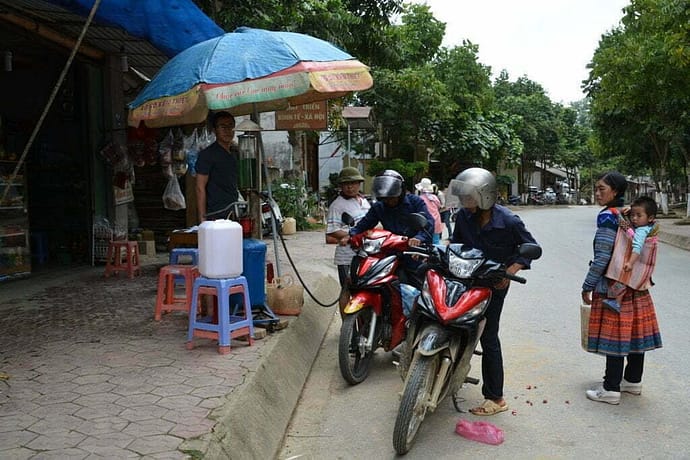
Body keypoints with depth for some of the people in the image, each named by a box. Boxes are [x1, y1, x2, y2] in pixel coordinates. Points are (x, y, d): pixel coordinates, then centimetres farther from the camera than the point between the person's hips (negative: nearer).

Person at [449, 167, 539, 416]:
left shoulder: (508, 222, -16)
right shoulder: (463, 216, -4)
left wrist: (510, 272, -16)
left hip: (493, 284, -5)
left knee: (488, 338, -2)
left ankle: (495, 398, 9)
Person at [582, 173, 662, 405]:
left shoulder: (607, 217, -15)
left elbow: (603, 256, -19)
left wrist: (588, 286, -12)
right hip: (636, 286, 9)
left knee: (614, 336, -3)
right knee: (635, 332, 15)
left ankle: (611, 390, 4)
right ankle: (633, 381, 29)